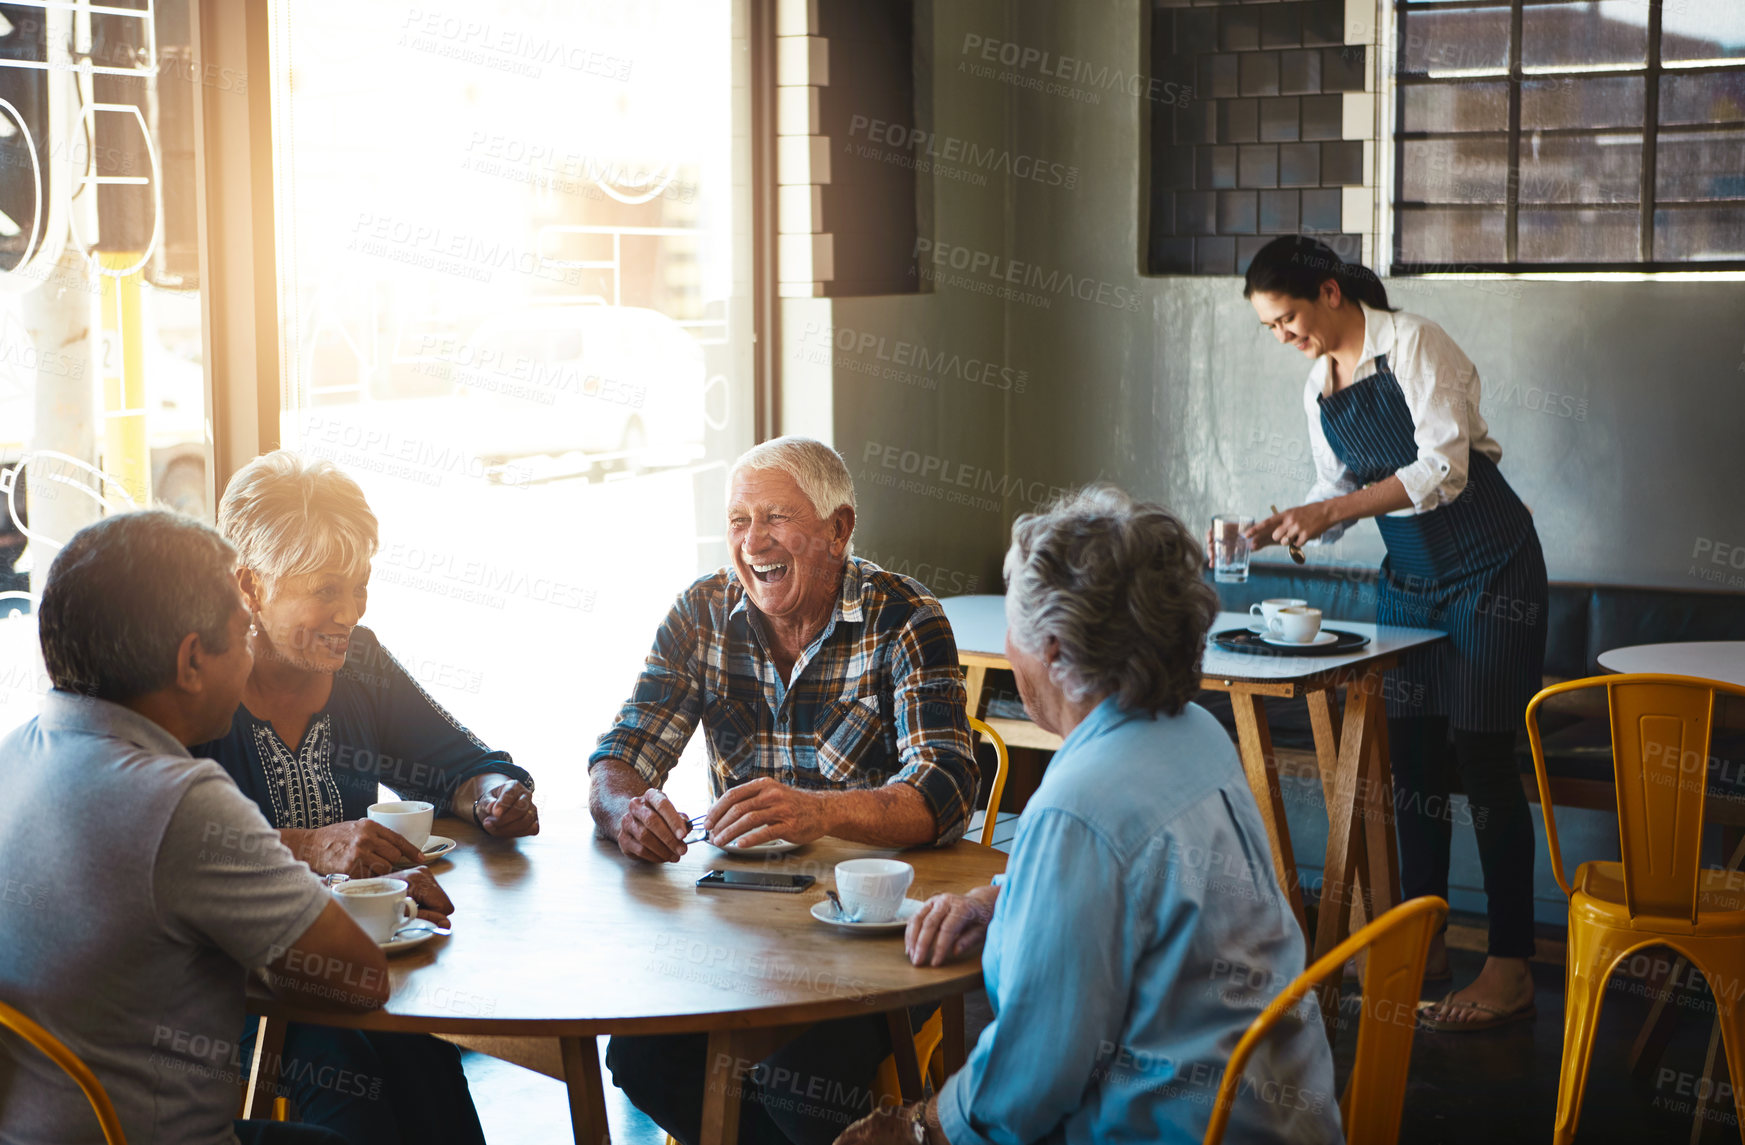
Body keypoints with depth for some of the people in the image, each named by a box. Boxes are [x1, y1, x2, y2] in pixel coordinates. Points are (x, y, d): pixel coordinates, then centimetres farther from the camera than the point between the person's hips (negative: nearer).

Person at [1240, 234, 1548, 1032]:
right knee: (1409, 756, 6)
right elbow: (1339, 493, 16)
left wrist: (1330, 510, -24)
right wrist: (1272, 532, -2)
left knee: (1483, 758, -8)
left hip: (1490, 569, -7)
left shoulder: (1413, 344, -14)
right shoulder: (1319, 389, 9)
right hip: (1409, 578, 7)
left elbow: (1443, 470, -22)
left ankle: (1510, 969, -3)